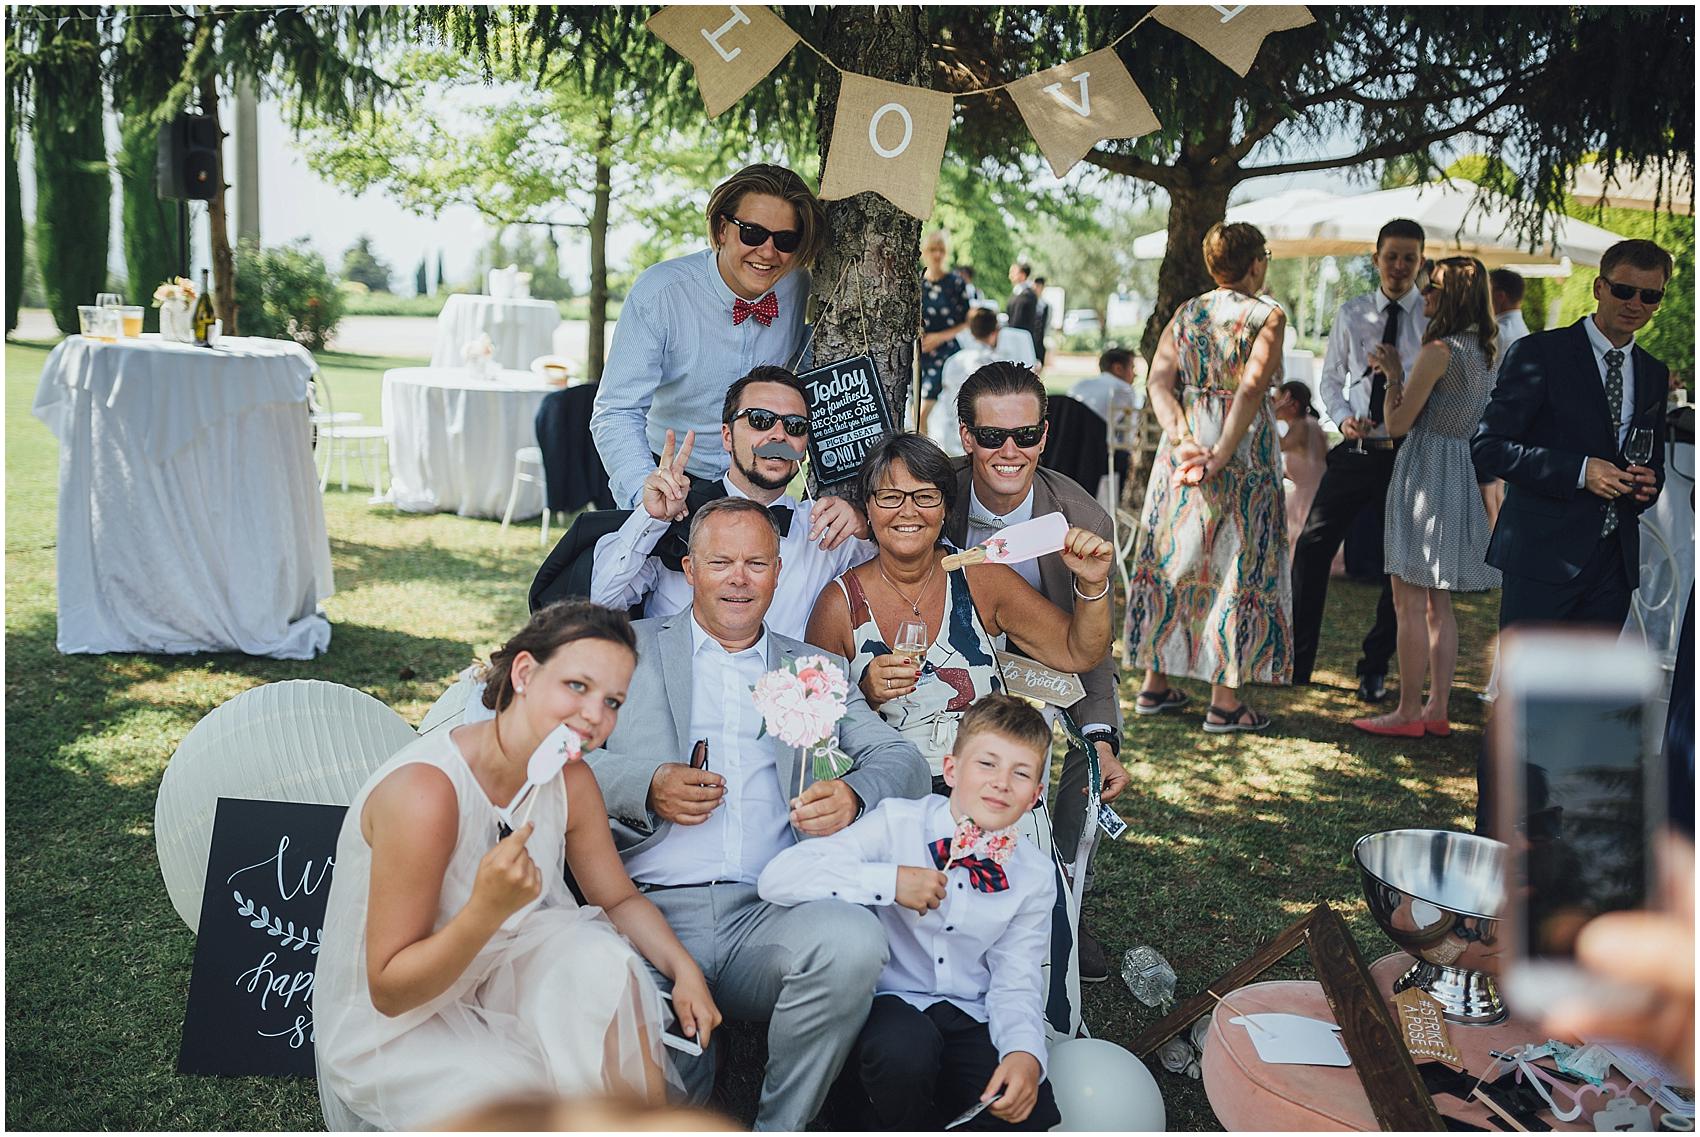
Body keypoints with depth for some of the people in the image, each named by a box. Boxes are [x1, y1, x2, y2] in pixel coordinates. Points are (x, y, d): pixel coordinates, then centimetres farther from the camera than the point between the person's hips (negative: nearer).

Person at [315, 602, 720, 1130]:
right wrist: (487, 909, -41)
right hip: (391, 1029, -6)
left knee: (607, 967, -23)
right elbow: (389, 991, -24)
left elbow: (620, 898, 8)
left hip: (495, 981, 6)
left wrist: (684, 967, -12)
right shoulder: (425, 792, -29)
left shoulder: (571, 781, -7)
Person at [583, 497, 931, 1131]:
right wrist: (647, 788, -12)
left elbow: (903, 761, 12)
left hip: (771, 915, 3)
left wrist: (853, 794, -11)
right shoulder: (632, 648, 17)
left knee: (854, 941, -32)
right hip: (654, 909, -2)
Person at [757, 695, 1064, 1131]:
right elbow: (777, 877, -20)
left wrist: (1025, 1051, -22)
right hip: (891, 1002, -3)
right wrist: (891, 881, -25)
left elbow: (1015, 983, -1)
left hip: (969, 1022, 3)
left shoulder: (1034, 877, 3)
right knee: (905, 1046, -37)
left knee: (1032, 1117, -23)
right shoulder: (897, 823, -10)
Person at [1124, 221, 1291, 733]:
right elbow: (1251, 389, -18)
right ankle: (1224, 700, 2)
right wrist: (1222, 455, -18)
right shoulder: (1267, 316, -5)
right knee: (1237, 569, 0)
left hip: (1184, 447, 5)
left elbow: (1158, 380, -1)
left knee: (1171, 558, 12)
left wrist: (1182, 439, -9)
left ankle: (1155, 683, 19)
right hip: (1244, 450, -5)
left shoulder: (1186, 313, 9)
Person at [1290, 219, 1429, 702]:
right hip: (1354, 450, 2)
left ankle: (1375, 668, 23)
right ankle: (1297, 660, 11)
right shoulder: (1352, 314, 7)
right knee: (1312, 548, -2)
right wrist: (1343, 417, -5)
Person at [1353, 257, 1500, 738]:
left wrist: (1393, 374, 1)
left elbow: (1398, 423, -11)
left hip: (1425, 472, -9)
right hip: (1459, 476, 9)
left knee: (1410, 601, -4)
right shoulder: (1482, 353, 12)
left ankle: (1408, 712, -2)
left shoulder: (1438, 351, -15)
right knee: (1438, 604, 12)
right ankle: (1438, 710, 15)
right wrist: (1397, 372, 17)